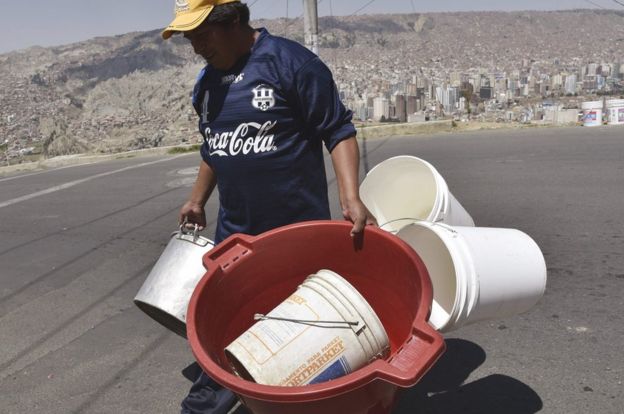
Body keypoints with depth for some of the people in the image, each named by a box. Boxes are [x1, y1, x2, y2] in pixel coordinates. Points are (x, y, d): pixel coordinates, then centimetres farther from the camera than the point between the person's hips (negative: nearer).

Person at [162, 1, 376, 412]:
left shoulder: (291, 61, -13)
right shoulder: (206, 82, 9)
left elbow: (338, 131, -14)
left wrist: (350, 197, -24)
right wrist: (197, 200, 22)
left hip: (299, 225, -5)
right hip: (235, 230, 6)